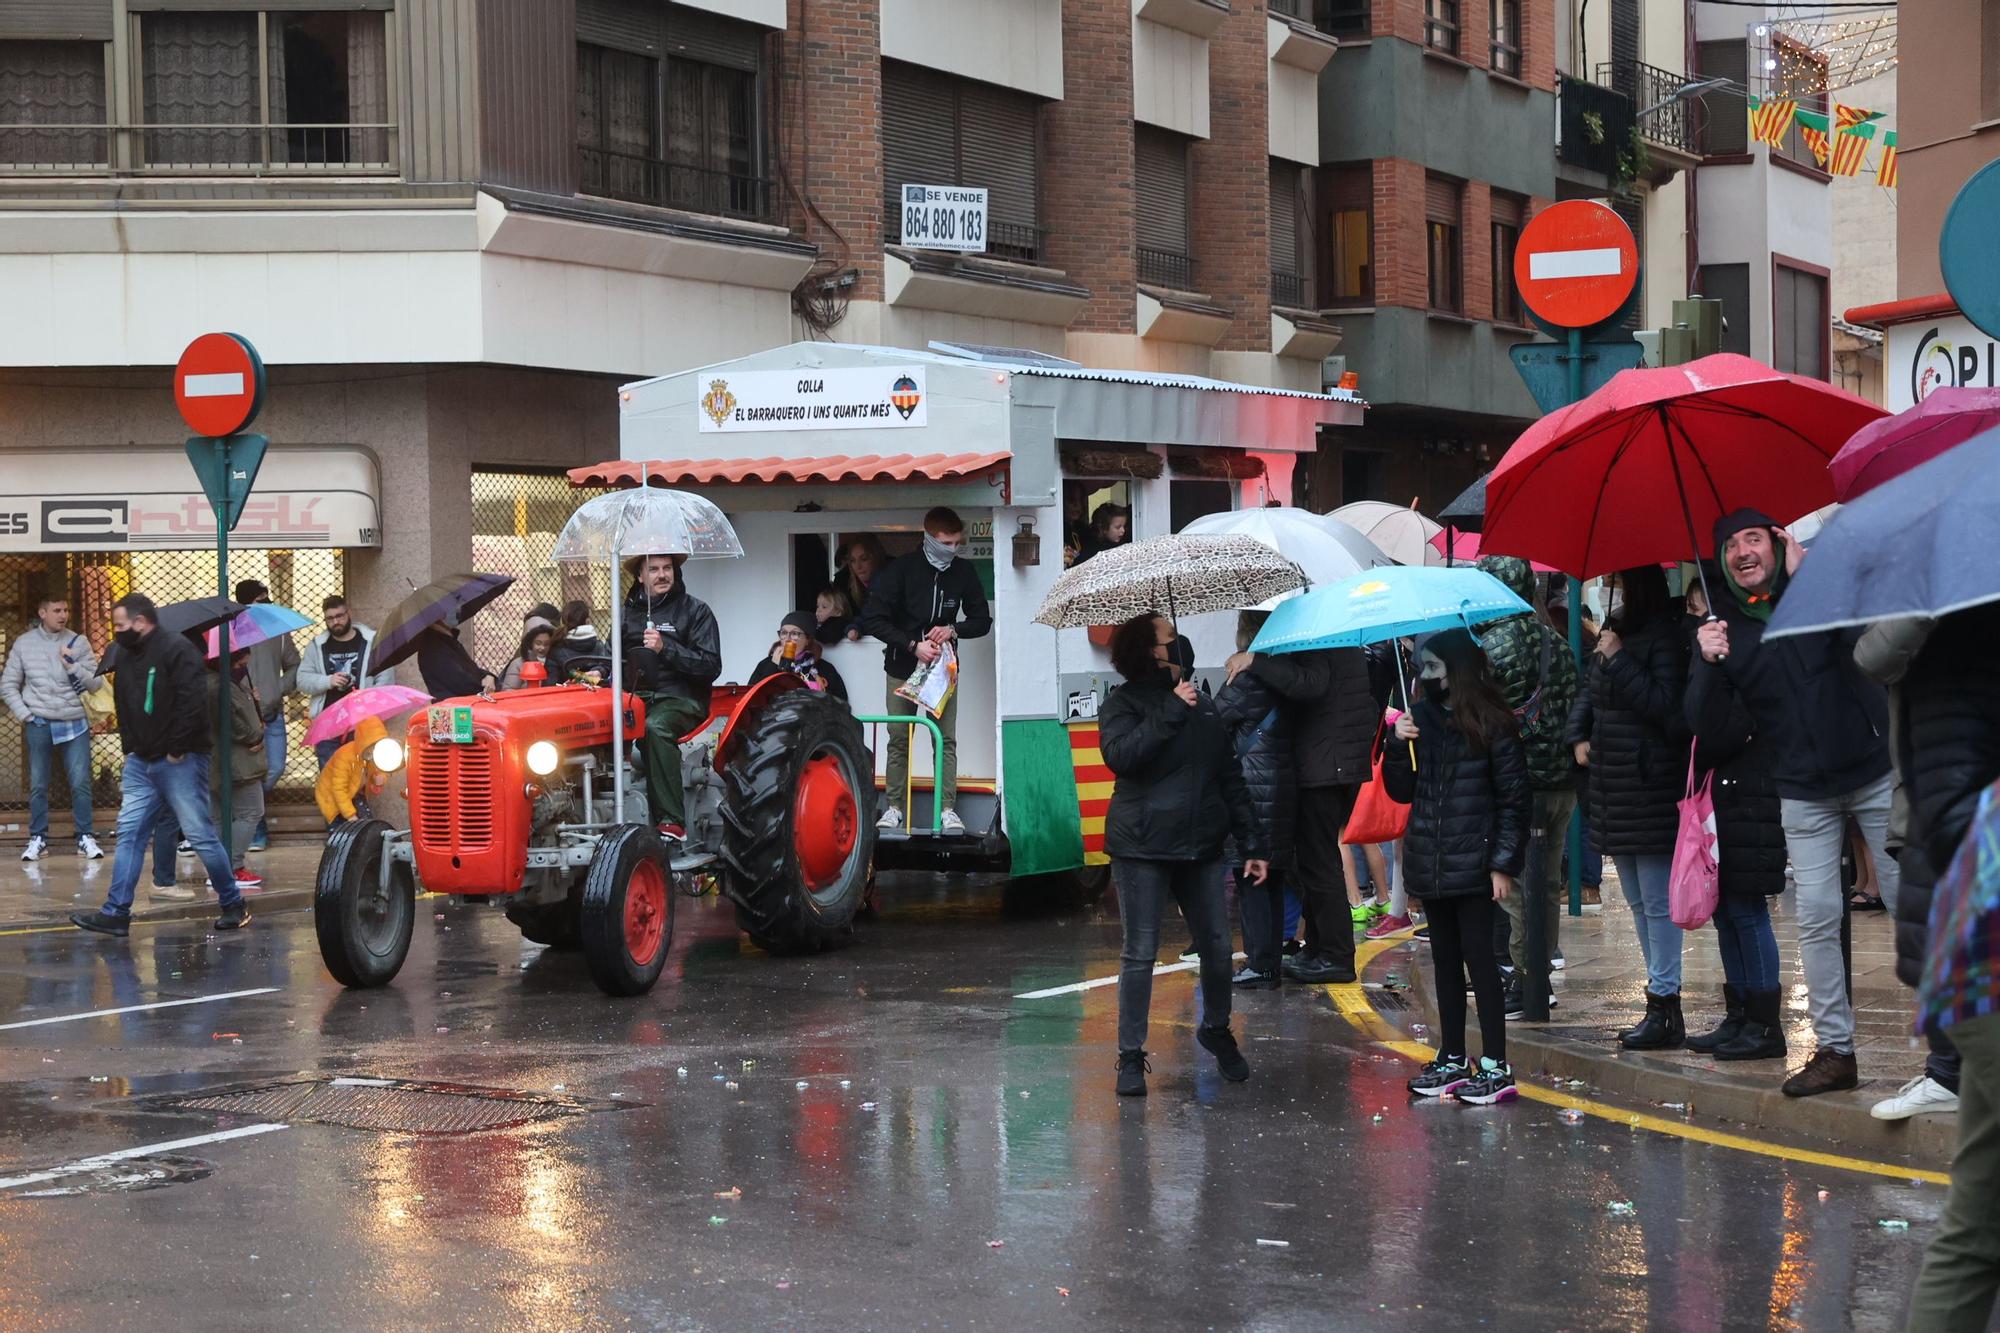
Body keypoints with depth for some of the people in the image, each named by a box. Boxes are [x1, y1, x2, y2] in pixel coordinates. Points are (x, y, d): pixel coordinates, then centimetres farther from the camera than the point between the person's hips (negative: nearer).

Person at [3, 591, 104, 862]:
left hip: (74, 723, 0)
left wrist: (73, 666, -16)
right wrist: (23, 714, -2)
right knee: (38, 786, 6)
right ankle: (38, 839, 15)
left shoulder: (78, 643, 0)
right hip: (39, 725, 0)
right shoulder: (24, 643, 1)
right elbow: (8, 685, 7)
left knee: (80, 783, -3)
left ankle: (86, 838, 6)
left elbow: (95, 683, -2)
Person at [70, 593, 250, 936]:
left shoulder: (177, 650, -12)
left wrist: (177, 750, -18)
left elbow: (193, 703, -20)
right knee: (129, 834, 4)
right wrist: (130, 749, 11)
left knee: (200, 834, -3)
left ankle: (234, 904, 9)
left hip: (180, 762, -8)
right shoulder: (125, 658, 14)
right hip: (140, 764, 8)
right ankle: (116, 913, 5)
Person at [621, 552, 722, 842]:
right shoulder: (628, 611, 17)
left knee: (655, 727, -37)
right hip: (635, 697, 4)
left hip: (680, 698, -4)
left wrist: (665, 648, -17)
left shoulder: (695, 610, 3)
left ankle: (671, 822, -35)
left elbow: (711, 666, -6)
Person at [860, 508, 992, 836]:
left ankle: (947, 809, 0)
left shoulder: (964, 572, -3)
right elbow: (872, 620, -15)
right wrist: (913, 645, -22)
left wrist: (953, 629, -17)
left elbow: (982, 621, 4)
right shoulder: (901, 570, -13)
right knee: (899, 739, 4)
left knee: (946, 739, -2)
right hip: (902, 666, -2)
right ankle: (894, 808, 11)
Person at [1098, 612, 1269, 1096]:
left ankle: (1216, 1029, 30)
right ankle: (1131, 1056, 5)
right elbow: (1121, 755, -21)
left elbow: (1230, 778, 17)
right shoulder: (1124, 703, -1)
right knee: (1140, 954, -3)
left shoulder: (1202, 705, 15)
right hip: (1143, 847, -5)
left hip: (1200, 847, 5)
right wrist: (1170, 712, -18)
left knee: (1217, 947, 6)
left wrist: (1253, 843, 13)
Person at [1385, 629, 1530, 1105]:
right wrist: (1398, 745, -6)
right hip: (1430, 864, 6)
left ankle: (1496, 1066, -2)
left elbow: (1515, 797, -8)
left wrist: (1503, 863, -12)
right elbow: (1401, 791, 11)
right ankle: (1452, 1060, 21)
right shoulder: (1420, 717, 8)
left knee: (1478, 955, -5)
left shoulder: (1491, 724, -9)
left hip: (1472, 865, -6)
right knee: (1445, 958, 12)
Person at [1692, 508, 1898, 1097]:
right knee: (1817, 919, 1)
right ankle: (1835, 1049, 8)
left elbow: (1872, 638, -23)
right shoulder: (1722, 622, 3)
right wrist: (1708, 664, -18)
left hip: (1877, 772, -3)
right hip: (1805, 791, 3)